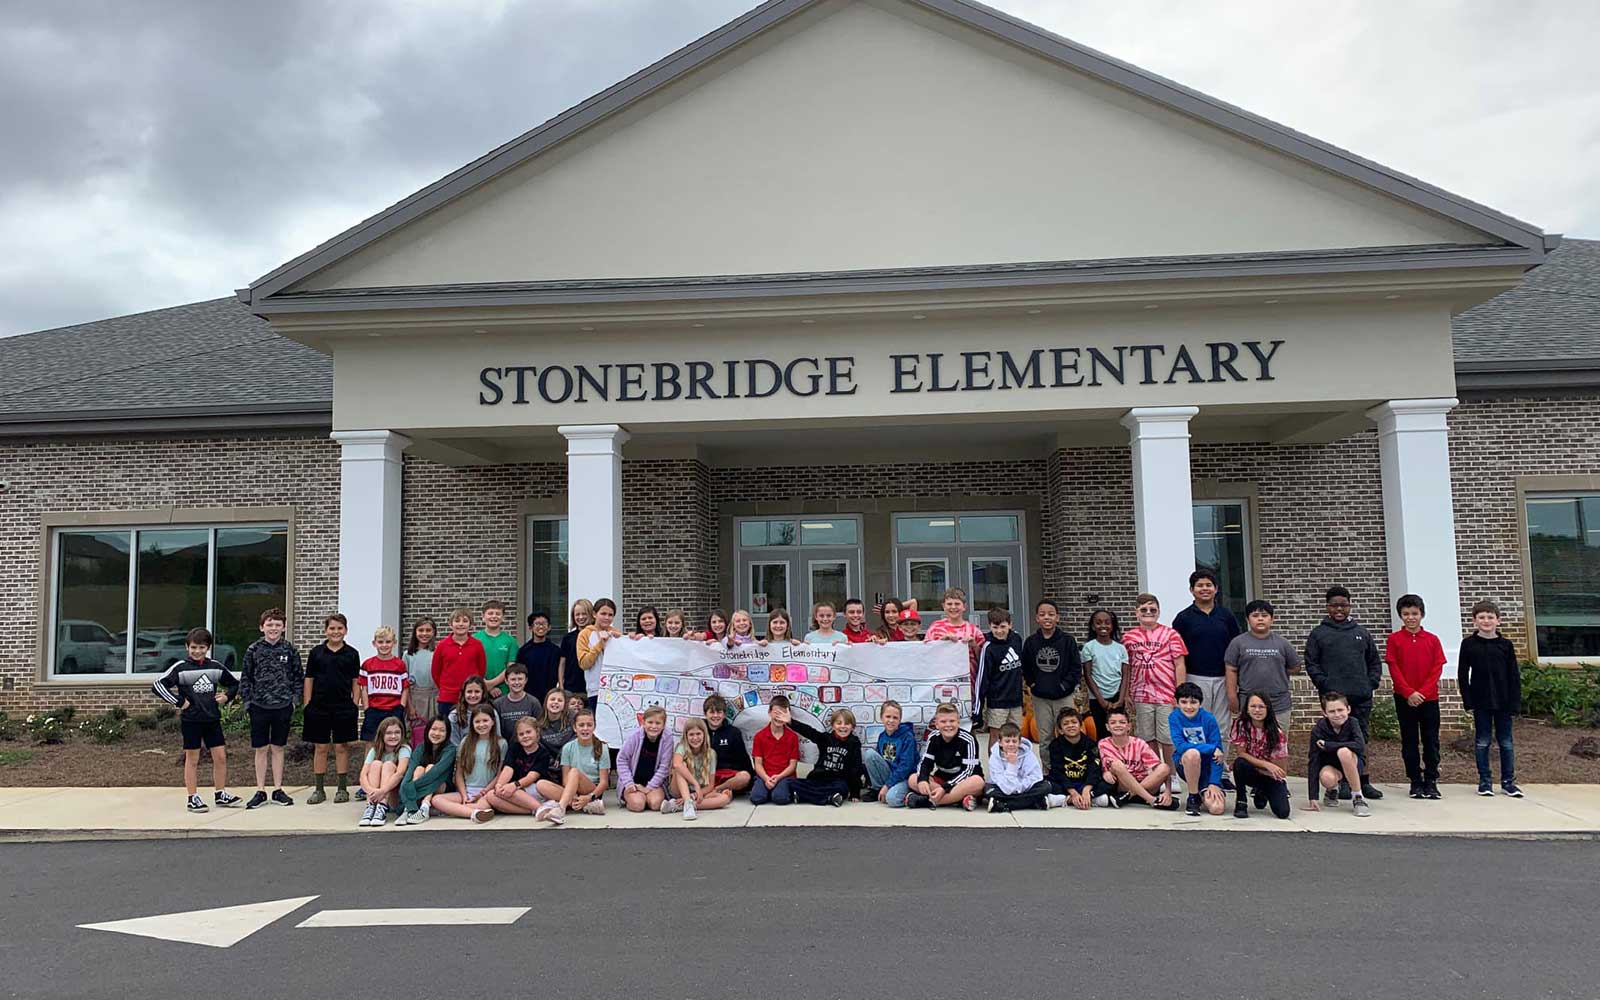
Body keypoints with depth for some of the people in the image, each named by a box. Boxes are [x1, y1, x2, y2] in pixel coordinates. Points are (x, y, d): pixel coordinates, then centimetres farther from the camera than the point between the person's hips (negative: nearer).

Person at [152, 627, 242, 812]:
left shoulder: (216, 667, 6)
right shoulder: (181, 668, -6)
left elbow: (235, 683, 21)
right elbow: (158, 685, -12)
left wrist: (227, 696, 3)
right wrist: (179, 701, -13)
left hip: (212, 719, 4)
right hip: (191, 720, -4)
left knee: (220, 756, 4)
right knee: (192, 759, 4)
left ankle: (221, 794, 16)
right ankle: (193, 798, 12)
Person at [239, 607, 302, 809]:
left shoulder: (290, 649, 0)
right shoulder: (254, 649, -2)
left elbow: (299, 676, 7)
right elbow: (245, 677, 3)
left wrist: (294, 698, 0)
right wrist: (247, 701, -1)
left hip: (283, 707, 0)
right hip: (259, 706, 0)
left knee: (278, 748, 9)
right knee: (261, 749, 6)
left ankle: (278, 790, 17)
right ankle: (260, 791, 14)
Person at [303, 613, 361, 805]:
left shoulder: (351, 654, 3)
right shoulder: (316, 652, 4)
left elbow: (355, 682, 6)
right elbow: (308, 680, 5)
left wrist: (354, 706, 0)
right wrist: (307, 706, 1)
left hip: (343, 708, 0)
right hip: (319, 707, 1)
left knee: (342, 747, 5)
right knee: (320, 748, 5)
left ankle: (343, 789, 13)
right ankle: (319, 790, 14)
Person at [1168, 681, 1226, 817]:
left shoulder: (1209, 719, -11)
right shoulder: (1174, 717, -11)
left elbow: (1218, 753, -12)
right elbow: (1180, 746, -22)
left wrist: (1214, 783, -18)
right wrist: (1211, 748, -25)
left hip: (1206, 765, 1)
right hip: (1185, 764, -1)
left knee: (1216, 809, -20)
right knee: (1192, 753, -37)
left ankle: (1203, 792, 18)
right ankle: (1192, 797, -13)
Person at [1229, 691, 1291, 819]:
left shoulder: (1277, 733, -16)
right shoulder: (1241, 725, -15)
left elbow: (1281, 769, -14)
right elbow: (1241, 754, -15)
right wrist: (1266, 764, -25)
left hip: (1271, 777, 1)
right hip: (1249, 772, -1)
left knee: (1283, 812, -20)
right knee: (1240, 763, -36)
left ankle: (1262, 793, 17)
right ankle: (1241, 802, -12)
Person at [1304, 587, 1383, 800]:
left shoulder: (1362, 632, 14)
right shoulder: (1318, 634, 4)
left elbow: (1375, 661, 19)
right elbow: (1311, 664, 2)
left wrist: (1372, 683, 5)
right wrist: (1324, 685, -10)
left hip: (1361, 696, 3)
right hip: (1333, 696, -3)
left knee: (1361, 738, 7)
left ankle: (1363, 782, 13)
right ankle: (1342, 783, 1)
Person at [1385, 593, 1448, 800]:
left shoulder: (1432, 640, 3)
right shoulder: (1394, 639, 0)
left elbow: (1437, 668, -1)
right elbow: (1393, 669, -4)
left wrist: (1422, 692, -12)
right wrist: (1409, 692, -14)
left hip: (1429, 698, 1)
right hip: (1404, 698, -1)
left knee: (1431, 741, 4)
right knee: (1409, 741, 5)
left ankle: (1431, 781, 11)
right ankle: (1415, 782, 12)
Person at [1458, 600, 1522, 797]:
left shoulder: (1506, 645, 1)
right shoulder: (1468, 644, -2)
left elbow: (1514, 676, 2)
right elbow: (1462, 674, 0)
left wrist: (1515, 703, -3)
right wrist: (1468, 701, -5)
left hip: (1503, 701, 1)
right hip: (1481, 702, -1)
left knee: (1506, 742, 7)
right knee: (1482, 742, 6)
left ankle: (1508, 781, 17)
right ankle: (1485, 781, 14)